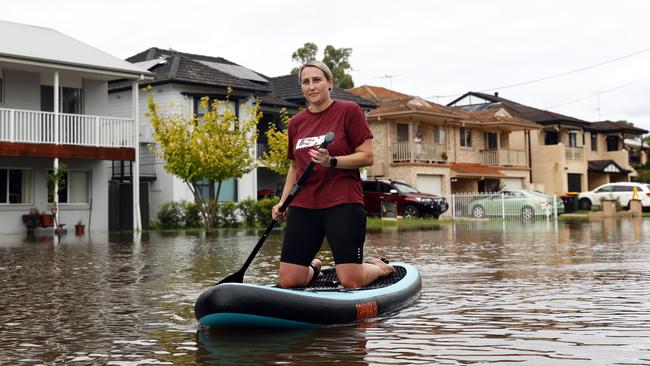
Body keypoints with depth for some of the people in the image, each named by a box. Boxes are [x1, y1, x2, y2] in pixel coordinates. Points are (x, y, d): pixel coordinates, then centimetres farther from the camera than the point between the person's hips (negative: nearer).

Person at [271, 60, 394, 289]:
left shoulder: (349, 111, -1)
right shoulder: (296, 123, 14)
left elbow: (367, 157, -5)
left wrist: (331, 161, -19)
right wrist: (282, 202, 11)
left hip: (343, 204, -4)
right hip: (303, 206, 5)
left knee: (351, 281, -9)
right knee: (288, 281, -1)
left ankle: (379, 267, 25)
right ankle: (314, 267, 33)